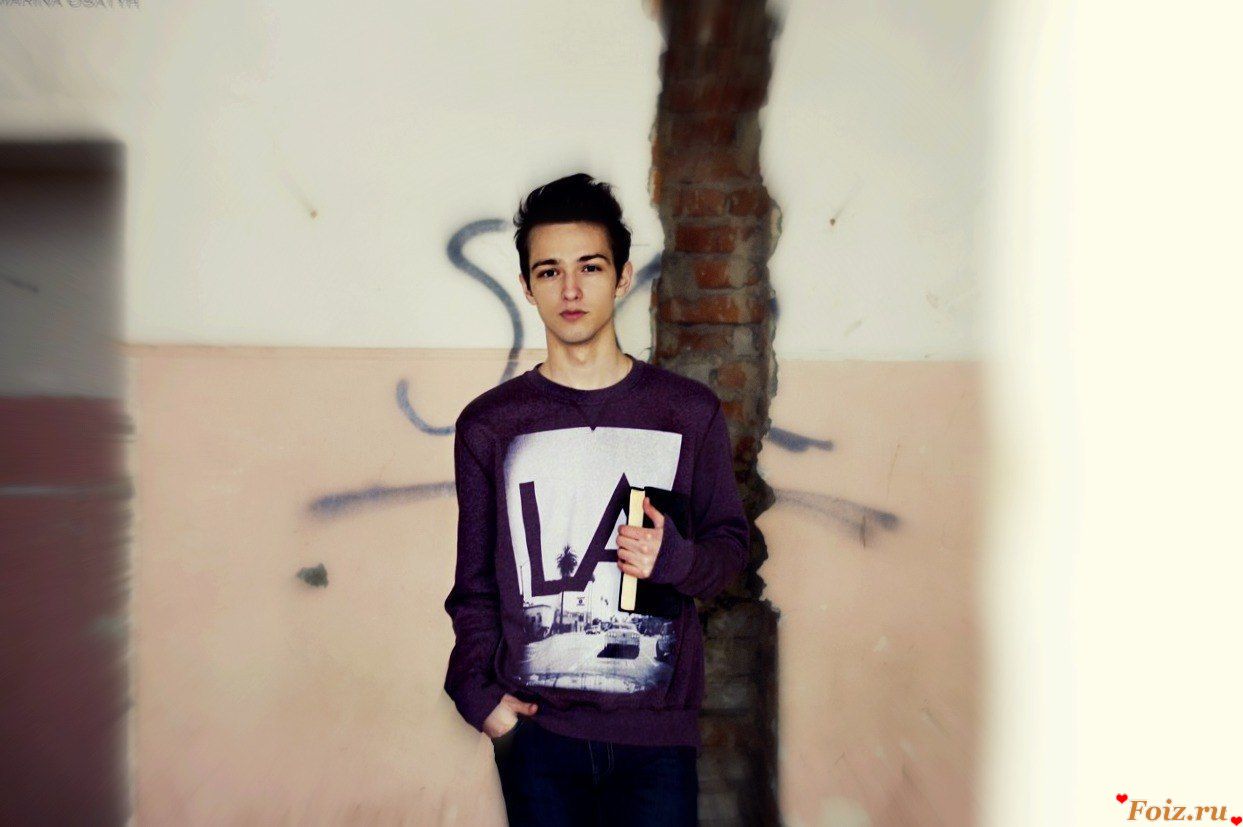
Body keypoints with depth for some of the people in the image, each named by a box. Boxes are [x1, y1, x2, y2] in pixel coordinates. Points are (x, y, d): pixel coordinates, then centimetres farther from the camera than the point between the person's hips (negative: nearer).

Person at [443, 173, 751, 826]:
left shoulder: (690, 412, 1)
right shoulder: (488, 425, 3)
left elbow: (731, 540, 7)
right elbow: (474, 582, 7)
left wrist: (675, 557, -13)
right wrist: (477, 690, -3)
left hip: (657, 729, 0)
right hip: (534, 729, 1)